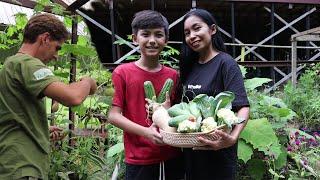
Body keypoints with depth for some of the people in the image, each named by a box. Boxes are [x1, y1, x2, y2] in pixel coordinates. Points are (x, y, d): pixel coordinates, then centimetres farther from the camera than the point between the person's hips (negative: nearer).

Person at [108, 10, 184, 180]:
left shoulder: (173, 75, 4)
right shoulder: (122, 72, -5)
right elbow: (113, 115, -8)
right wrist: (145, 132, -20)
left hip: (173, 157, 3)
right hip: (139, 161, -3)